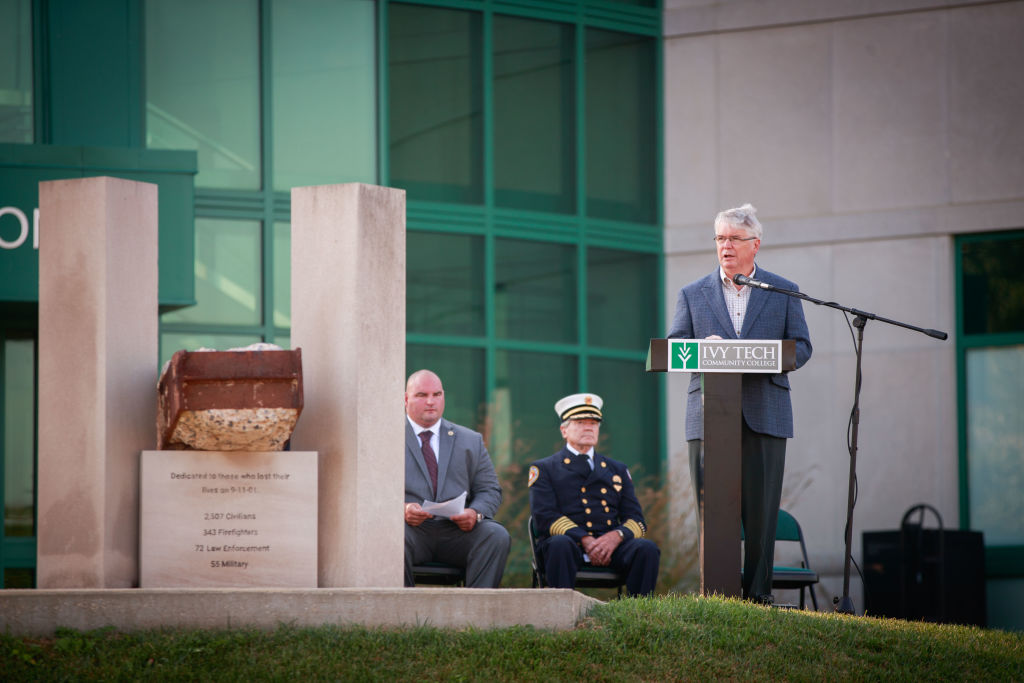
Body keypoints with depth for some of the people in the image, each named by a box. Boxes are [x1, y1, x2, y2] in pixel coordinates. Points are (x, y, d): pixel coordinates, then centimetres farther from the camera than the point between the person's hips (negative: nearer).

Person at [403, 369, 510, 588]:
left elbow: (490, 490, 15)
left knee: (497, 536, -26)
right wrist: (401, 509, -20)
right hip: (412, 528, -2)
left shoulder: (470, 440, 20)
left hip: (457, 530, 2)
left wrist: (475, 513, -9)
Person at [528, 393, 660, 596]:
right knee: (560, 544, -38)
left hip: (610, 545, 3)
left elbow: (636, 520, 15)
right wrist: (585, 540, -16)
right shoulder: (544, 469, 15)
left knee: (647, 549, -28)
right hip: (571, 543, -3)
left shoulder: (617, 470, 26)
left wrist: (616, 536, -10)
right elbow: (545, 516, -1)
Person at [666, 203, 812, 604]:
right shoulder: (693, 294, 14)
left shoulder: (783, 292, 12)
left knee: (761, 510, -3)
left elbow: (801, 346, 7)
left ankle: (758, 594, 1)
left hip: (764, 415, -1)